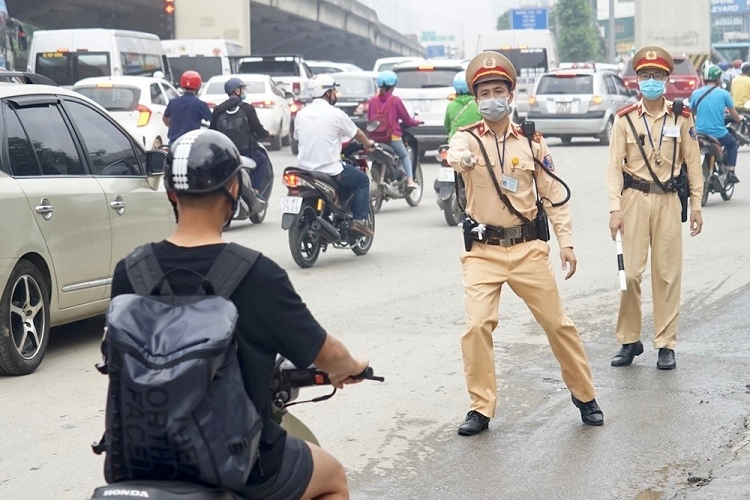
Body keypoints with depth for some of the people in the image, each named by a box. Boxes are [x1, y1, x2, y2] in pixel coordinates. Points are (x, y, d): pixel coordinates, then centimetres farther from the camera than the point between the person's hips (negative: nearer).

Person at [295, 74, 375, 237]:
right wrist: (368, 143, 26)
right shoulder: (335, 114, -11)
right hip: (330, 171, -6)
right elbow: (357, 134, 3)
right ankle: (359, 220, 6)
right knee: (362, 180, 15)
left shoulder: (301, 114, 3)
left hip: (304, 168, 6)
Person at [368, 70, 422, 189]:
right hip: (393, 137, -2)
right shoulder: (395, 100, -5)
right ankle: (410, 180, 4)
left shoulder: (373, 100, 3)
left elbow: (369, 119, 11)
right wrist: (417, 122, 23)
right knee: (405, 156, 21)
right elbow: (406, 119, 3)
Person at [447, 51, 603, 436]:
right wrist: (461, 158, -51)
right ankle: (480, 408, 2)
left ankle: (585, 396, 23)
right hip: (482, 250, -1)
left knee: (558, 324, 5)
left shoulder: (531, 141, 5)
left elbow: (554, 194, 8)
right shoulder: (468, 138, -1)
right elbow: (456, 153, -26)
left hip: (528, 248, 2)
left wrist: (566, 242, 1)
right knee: (477, 326, -13)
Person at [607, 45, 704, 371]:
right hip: (635, 199, -1)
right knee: (630, 272, -2)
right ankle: (629, 341, 12)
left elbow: (693, 163, 7)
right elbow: (615, 165, 0)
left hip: (668, 201, 1)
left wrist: (696, 206, 4)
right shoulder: (625, 119, 1)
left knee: (668, 274, 2)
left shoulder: (681, 118, 3)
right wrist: (615, 208, -8)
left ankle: (666, 344, 10)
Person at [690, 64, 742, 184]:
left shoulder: (696, 93, -2)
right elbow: (735, 116, 4)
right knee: (733, 144, 29)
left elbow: (692, 112, 11)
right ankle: (730, 173, 19)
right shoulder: (723, 93, -5)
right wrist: (739, 118, 28)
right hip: (719, 135, -1)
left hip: (700, 133, 1)